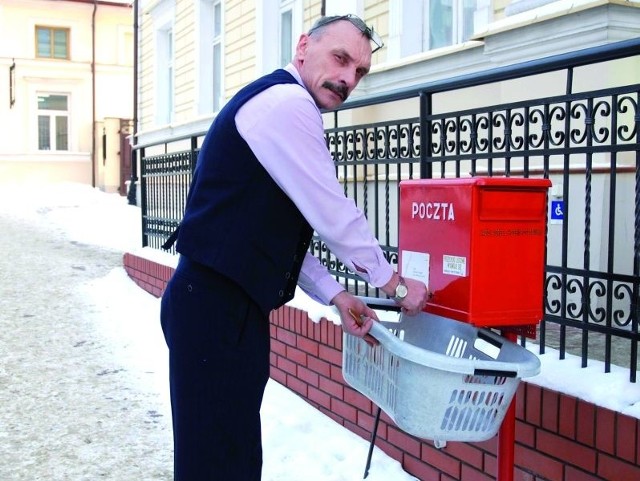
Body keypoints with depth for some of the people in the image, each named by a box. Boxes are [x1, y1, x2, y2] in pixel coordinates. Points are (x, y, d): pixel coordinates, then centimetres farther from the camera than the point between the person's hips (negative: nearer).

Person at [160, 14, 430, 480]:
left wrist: (335, 295, 16)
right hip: (216, 306, -10)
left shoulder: (278, 104, 19)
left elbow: (280, 230, 20)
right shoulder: (287, 101, -13)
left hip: (225, 303, 10)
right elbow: (333, 215, -14)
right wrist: (395, 283, 0)